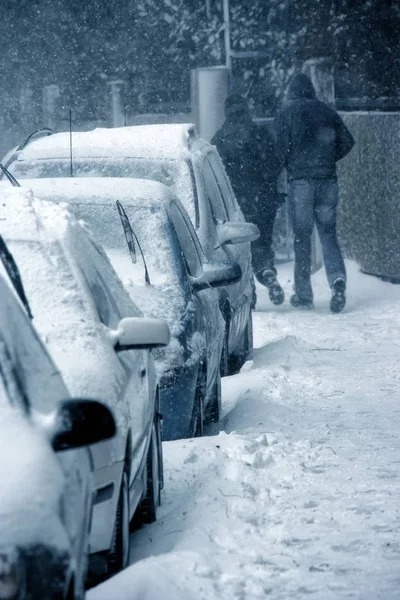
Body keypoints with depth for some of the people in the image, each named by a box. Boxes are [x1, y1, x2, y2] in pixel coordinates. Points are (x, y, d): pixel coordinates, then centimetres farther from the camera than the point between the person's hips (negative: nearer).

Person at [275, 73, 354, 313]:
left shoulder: (289, 111, 1)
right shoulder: (327, 111, 12)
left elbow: (282, 146, -5)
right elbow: (347, 141, 8)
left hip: (300, 179, -3)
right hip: (328, 180, 3)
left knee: (302, 237, 2)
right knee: (328, 234, 7)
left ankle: (304, 294, 4)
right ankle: (338, 279, -18)